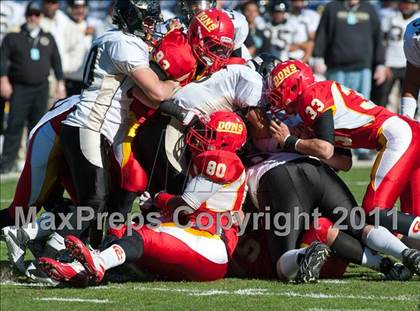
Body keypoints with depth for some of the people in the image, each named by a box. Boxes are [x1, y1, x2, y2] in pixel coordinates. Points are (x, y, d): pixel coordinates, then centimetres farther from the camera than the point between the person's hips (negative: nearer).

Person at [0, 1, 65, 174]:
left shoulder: (48, 39, 14)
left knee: (37, 124, 4)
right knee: (15, 124, -9)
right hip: (20, 87, -3)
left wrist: (60, 83, 10)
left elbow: (56, 61, 16)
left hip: (41, 88, 3)